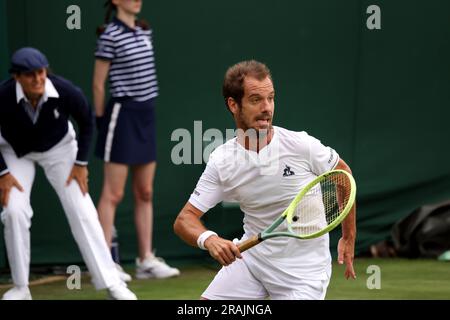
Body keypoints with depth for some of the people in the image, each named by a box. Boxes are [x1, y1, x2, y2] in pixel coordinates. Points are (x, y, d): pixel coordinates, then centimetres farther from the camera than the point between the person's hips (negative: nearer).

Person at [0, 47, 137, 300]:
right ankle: (20, 288, -2)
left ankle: (111, 283, -6)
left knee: (82, 211, -10)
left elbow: (87, 121, -10)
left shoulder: (65, 91, -31)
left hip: (58, 147, 0)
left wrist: (81, 163, -11)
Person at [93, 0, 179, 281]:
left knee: (145, 193, 10)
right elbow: (98, 84, -8)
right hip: (123, 113, -8)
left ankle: (146, 260, 15)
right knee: (113, 194, -4)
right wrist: (101, 119, -5)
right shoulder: (110, 36, -11)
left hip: (146, 114, 8)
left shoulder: (145, 32, 11)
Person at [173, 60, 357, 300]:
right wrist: (208, 239, -33)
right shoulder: (221, 161, -11)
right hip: (252, 254, 3)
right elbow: (184, 219, -10)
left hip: (303, 267, -3)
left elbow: (343, 175, 3)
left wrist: (348, 238, 5)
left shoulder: (301, 145, -17)